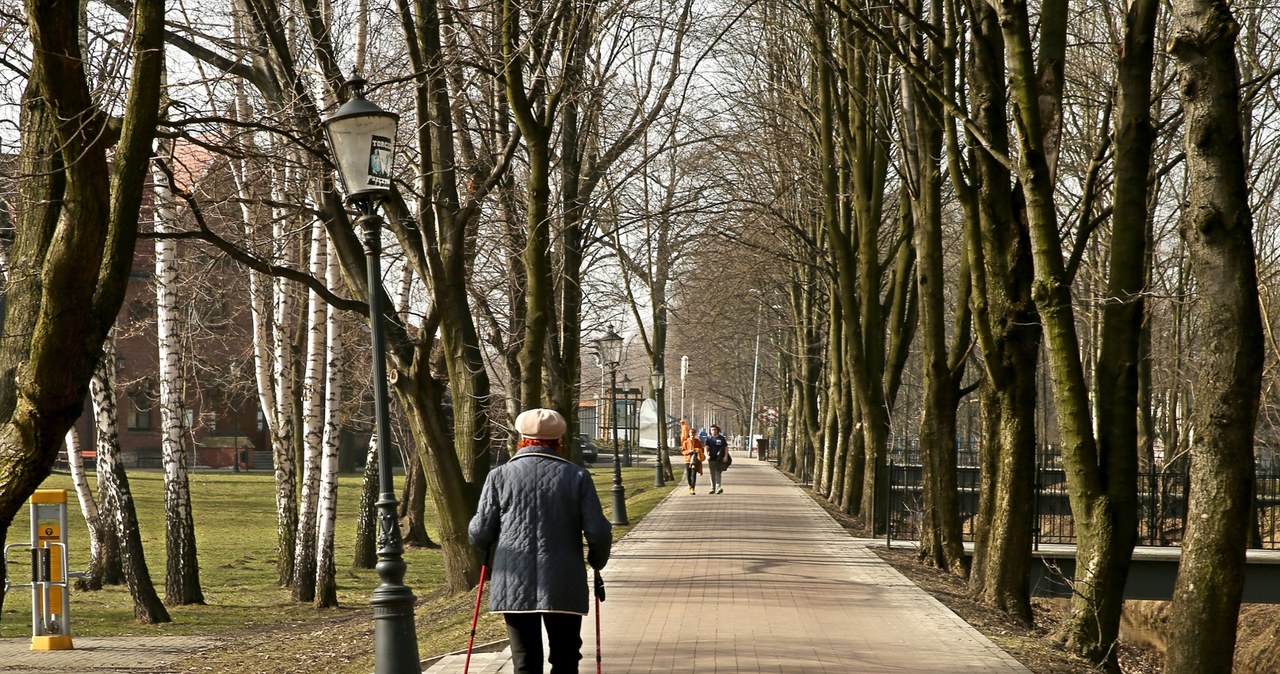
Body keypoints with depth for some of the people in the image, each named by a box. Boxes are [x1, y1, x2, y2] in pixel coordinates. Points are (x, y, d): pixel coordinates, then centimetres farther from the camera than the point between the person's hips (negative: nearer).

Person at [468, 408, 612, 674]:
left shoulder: (499, 476, 0)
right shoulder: (577, 476, -1)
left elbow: (479, 535, 1)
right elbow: (599, 533, -5)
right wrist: (597, 562, 16)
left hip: (514, 589, 1)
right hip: (564, 590, 0)